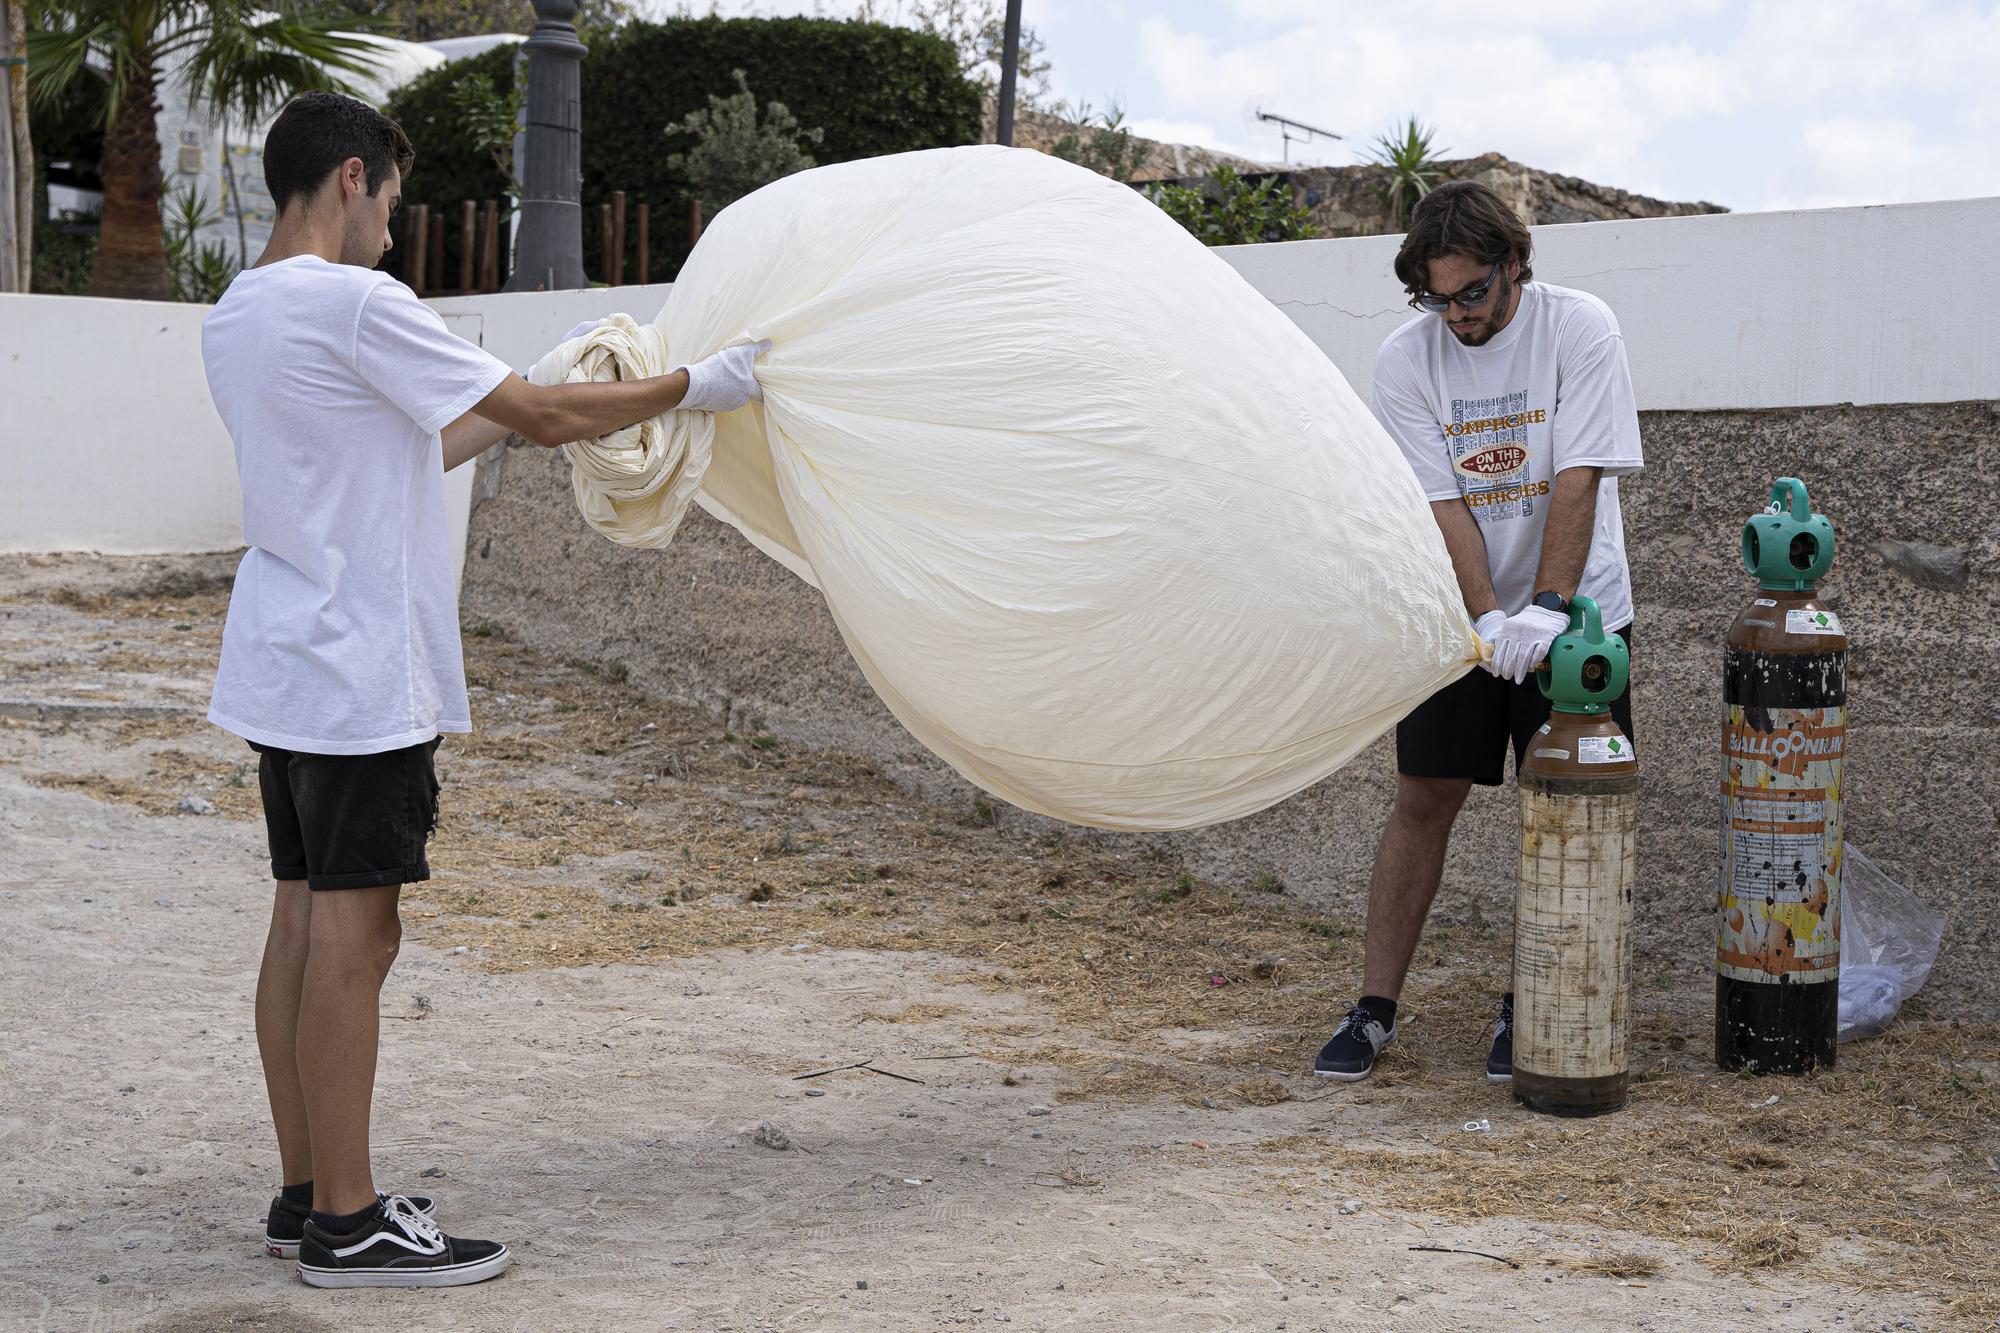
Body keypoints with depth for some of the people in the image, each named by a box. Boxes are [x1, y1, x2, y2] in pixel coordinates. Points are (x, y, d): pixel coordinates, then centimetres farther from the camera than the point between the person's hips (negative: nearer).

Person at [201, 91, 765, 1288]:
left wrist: (514, 412, 24)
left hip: (281, 673, 9)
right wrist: (691, 387, -1)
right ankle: (346, 1222, 4)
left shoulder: (235, 317, 13)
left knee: (305, 924, 12)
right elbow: (543, 416, -13)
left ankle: (307, 1194, 20)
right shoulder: (357, 305, -16)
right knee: (354, 936, -4)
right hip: (363, 680, -9)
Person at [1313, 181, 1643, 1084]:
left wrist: (1546, 608, -28)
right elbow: (1441, 502, -11)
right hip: (1459, 615, 1)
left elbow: (1579, 479, -19)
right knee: (1423, 800, 0)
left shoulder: (1578, 327, -12)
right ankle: (1375, 1007, 7)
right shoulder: (1406, 358, -7)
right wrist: (1489, 616, -24)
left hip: (1574, 612, -1)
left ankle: (1527, 1009, 14)